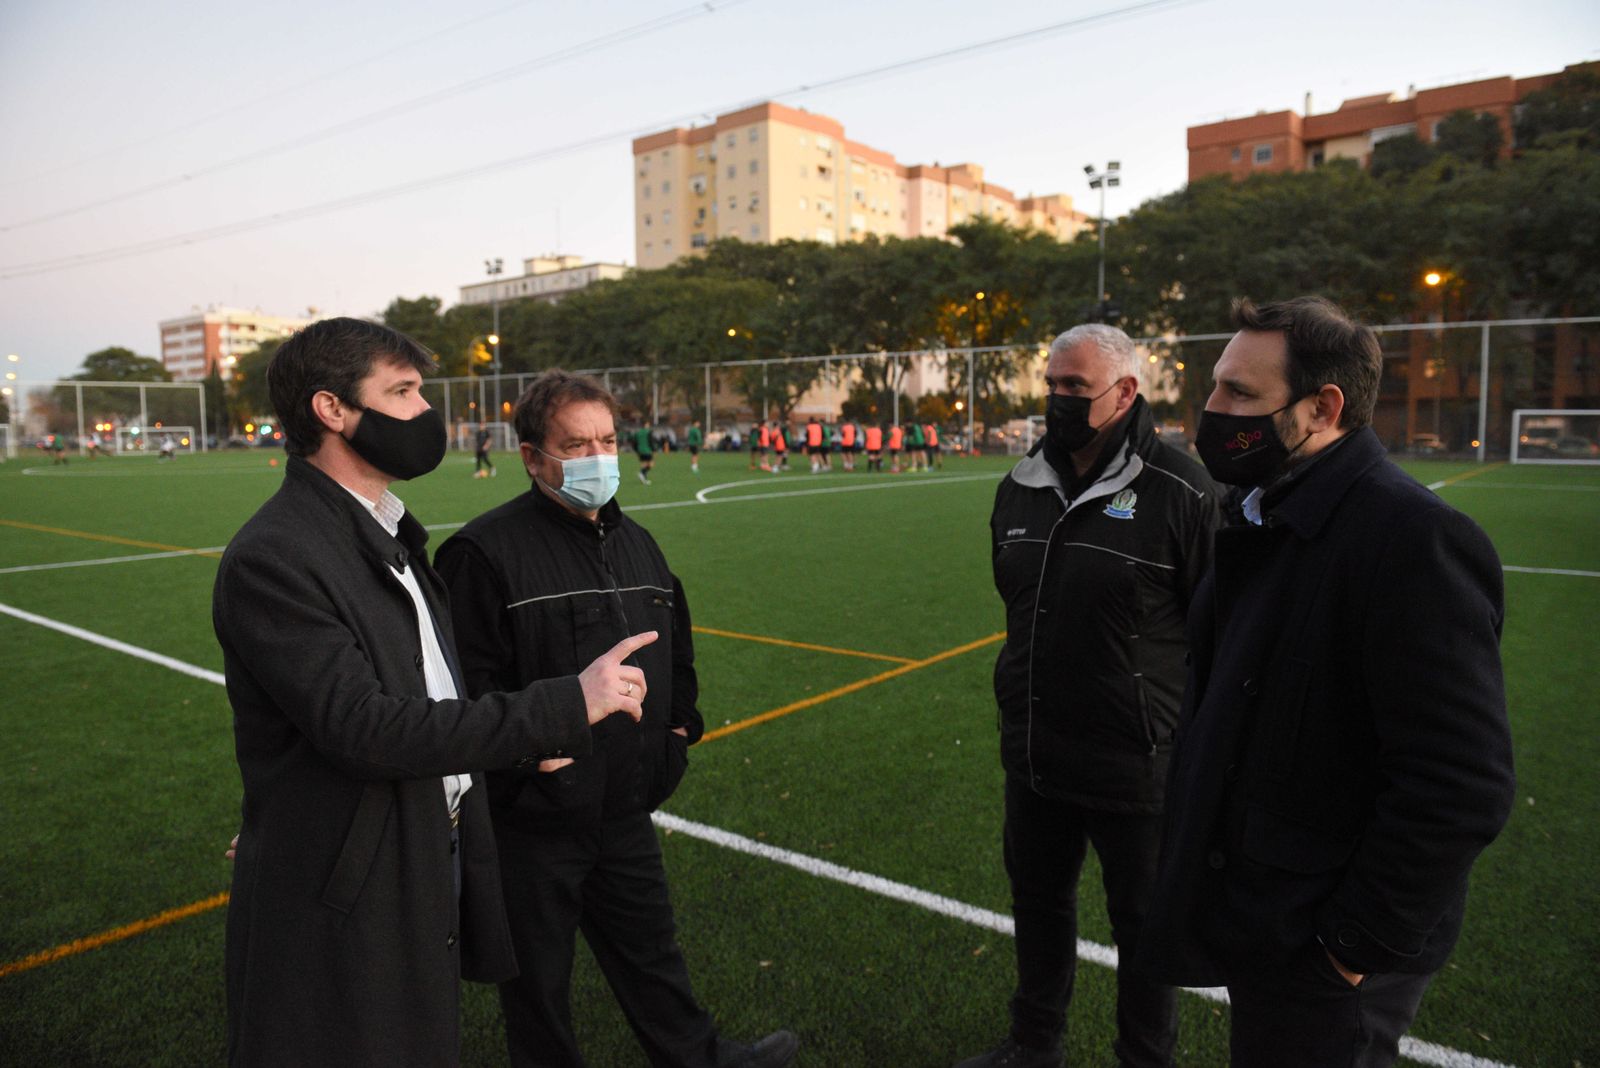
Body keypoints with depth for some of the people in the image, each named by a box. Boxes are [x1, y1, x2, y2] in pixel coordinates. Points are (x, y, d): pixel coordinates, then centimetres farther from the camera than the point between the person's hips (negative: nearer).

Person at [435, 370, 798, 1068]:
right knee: (538, 979, 15)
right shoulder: (486, 551, -17)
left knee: (649, 950, 25)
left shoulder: (634, 541, 8)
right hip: (535, 820, -6)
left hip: (628, 810, 7)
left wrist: (680, 724, 12)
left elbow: (675, 643, 20)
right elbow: (470, 681, -20)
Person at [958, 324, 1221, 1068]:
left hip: (1135, 763, -6)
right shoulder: (1021, 486, 3)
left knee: (1142, 923, 14)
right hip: (1034, 753, 6)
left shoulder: (1180, 492, -17)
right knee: (1037, 901, 23)